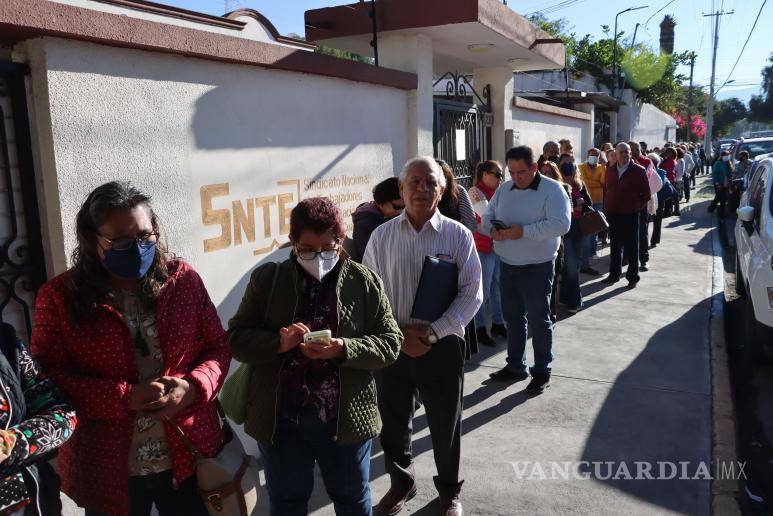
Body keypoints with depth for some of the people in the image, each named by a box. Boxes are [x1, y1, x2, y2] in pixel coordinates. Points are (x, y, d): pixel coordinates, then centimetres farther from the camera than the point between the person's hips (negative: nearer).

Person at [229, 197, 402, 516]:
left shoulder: (365, 281, -2)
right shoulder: (267, 278, -1)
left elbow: (391, 343, -4)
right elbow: (237, 338, -2)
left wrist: (344, 350, -22)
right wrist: (279, 343, -21)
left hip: (346, 419, 0)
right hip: (280, 421, 1)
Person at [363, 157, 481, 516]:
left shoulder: (458, 235, -7)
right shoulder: (381, 236, -2)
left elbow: (471, 294, -8)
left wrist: (431, 332, -16)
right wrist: (399, 335, -11)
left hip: (442, 346, -1)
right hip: (392, 345, 2)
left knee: (445, 425, 15)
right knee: (393, 423, 17)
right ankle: (401, 484, 43)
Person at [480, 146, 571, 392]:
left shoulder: (552, 189, -11)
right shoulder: (504, 189, 8)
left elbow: (561, 224, -23)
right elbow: (487, 217, 13)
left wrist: (524, 231, -27)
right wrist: (492, 229, -11)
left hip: (537, 268, -6)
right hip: (508, 266, 6)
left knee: (539, 321, 5)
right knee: (513, 318, 17)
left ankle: (542, 372, 20)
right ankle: (515, 366, 32)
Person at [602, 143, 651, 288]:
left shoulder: (638, 170, -5)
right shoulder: (610, 169, 7)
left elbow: (646, 194, 0)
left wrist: (637, 206, -3)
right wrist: (607, 206, 9)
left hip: (630, 215, -4)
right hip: (612, 214, 4)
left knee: (631, 247, 4)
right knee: (615, 246, 14)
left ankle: (633, 277, 13)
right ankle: (614, 274, 25)